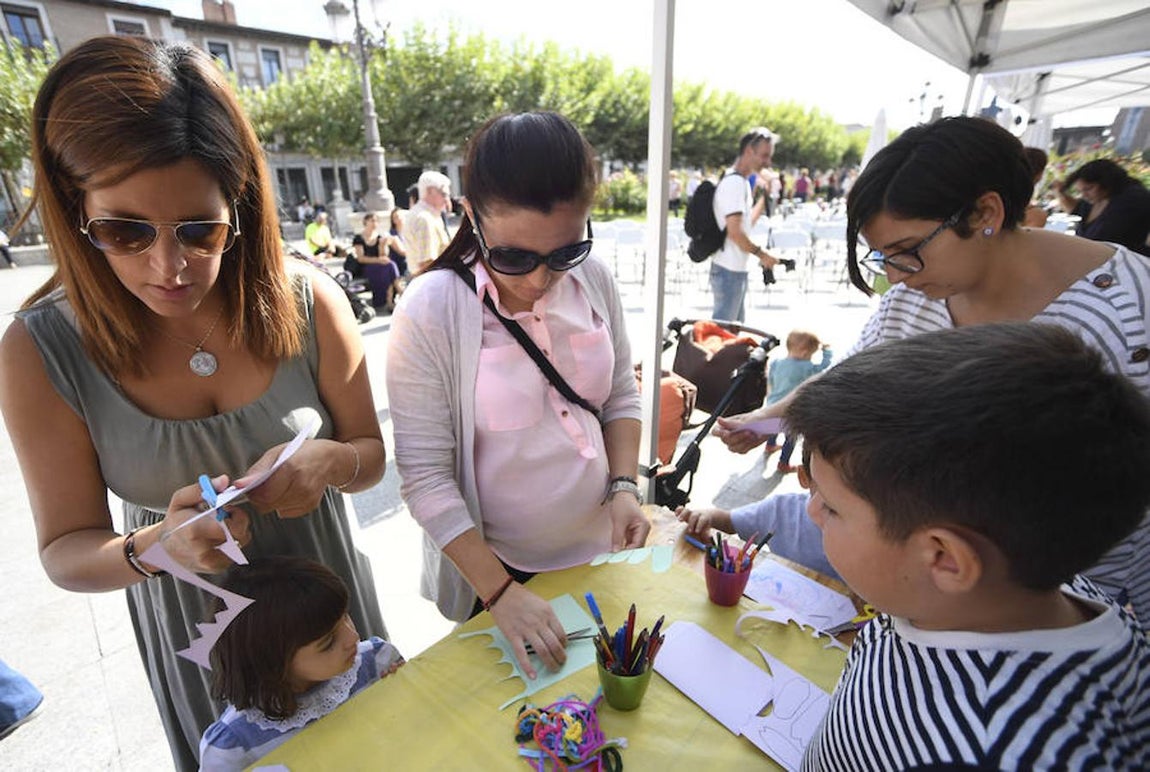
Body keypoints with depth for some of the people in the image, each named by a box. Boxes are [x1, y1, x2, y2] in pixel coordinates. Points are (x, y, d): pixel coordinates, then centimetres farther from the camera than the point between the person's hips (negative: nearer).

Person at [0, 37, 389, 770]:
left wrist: (330, 461, -31)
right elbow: (66, 551, -12)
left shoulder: (308, 303, -20)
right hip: (190, 620, 0)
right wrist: (153, 548, -34)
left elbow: (372, 455, -9)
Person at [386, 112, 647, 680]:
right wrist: (500, 592, -21)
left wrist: (624, 487, -11)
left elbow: (621, 399, 2)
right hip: (493, 569, -4)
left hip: (599, 552, 4)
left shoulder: (594, 280, -9)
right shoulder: (430, 313, -22)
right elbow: (426, 477, -19)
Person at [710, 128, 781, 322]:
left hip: (738, 269, 10)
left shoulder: (742, 182, 16)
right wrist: (761, 254, -14)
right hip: (729, 270, -10)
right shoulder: (734, 182, -16)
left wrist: (765, 197, 19)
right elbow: (734, 232, -23)